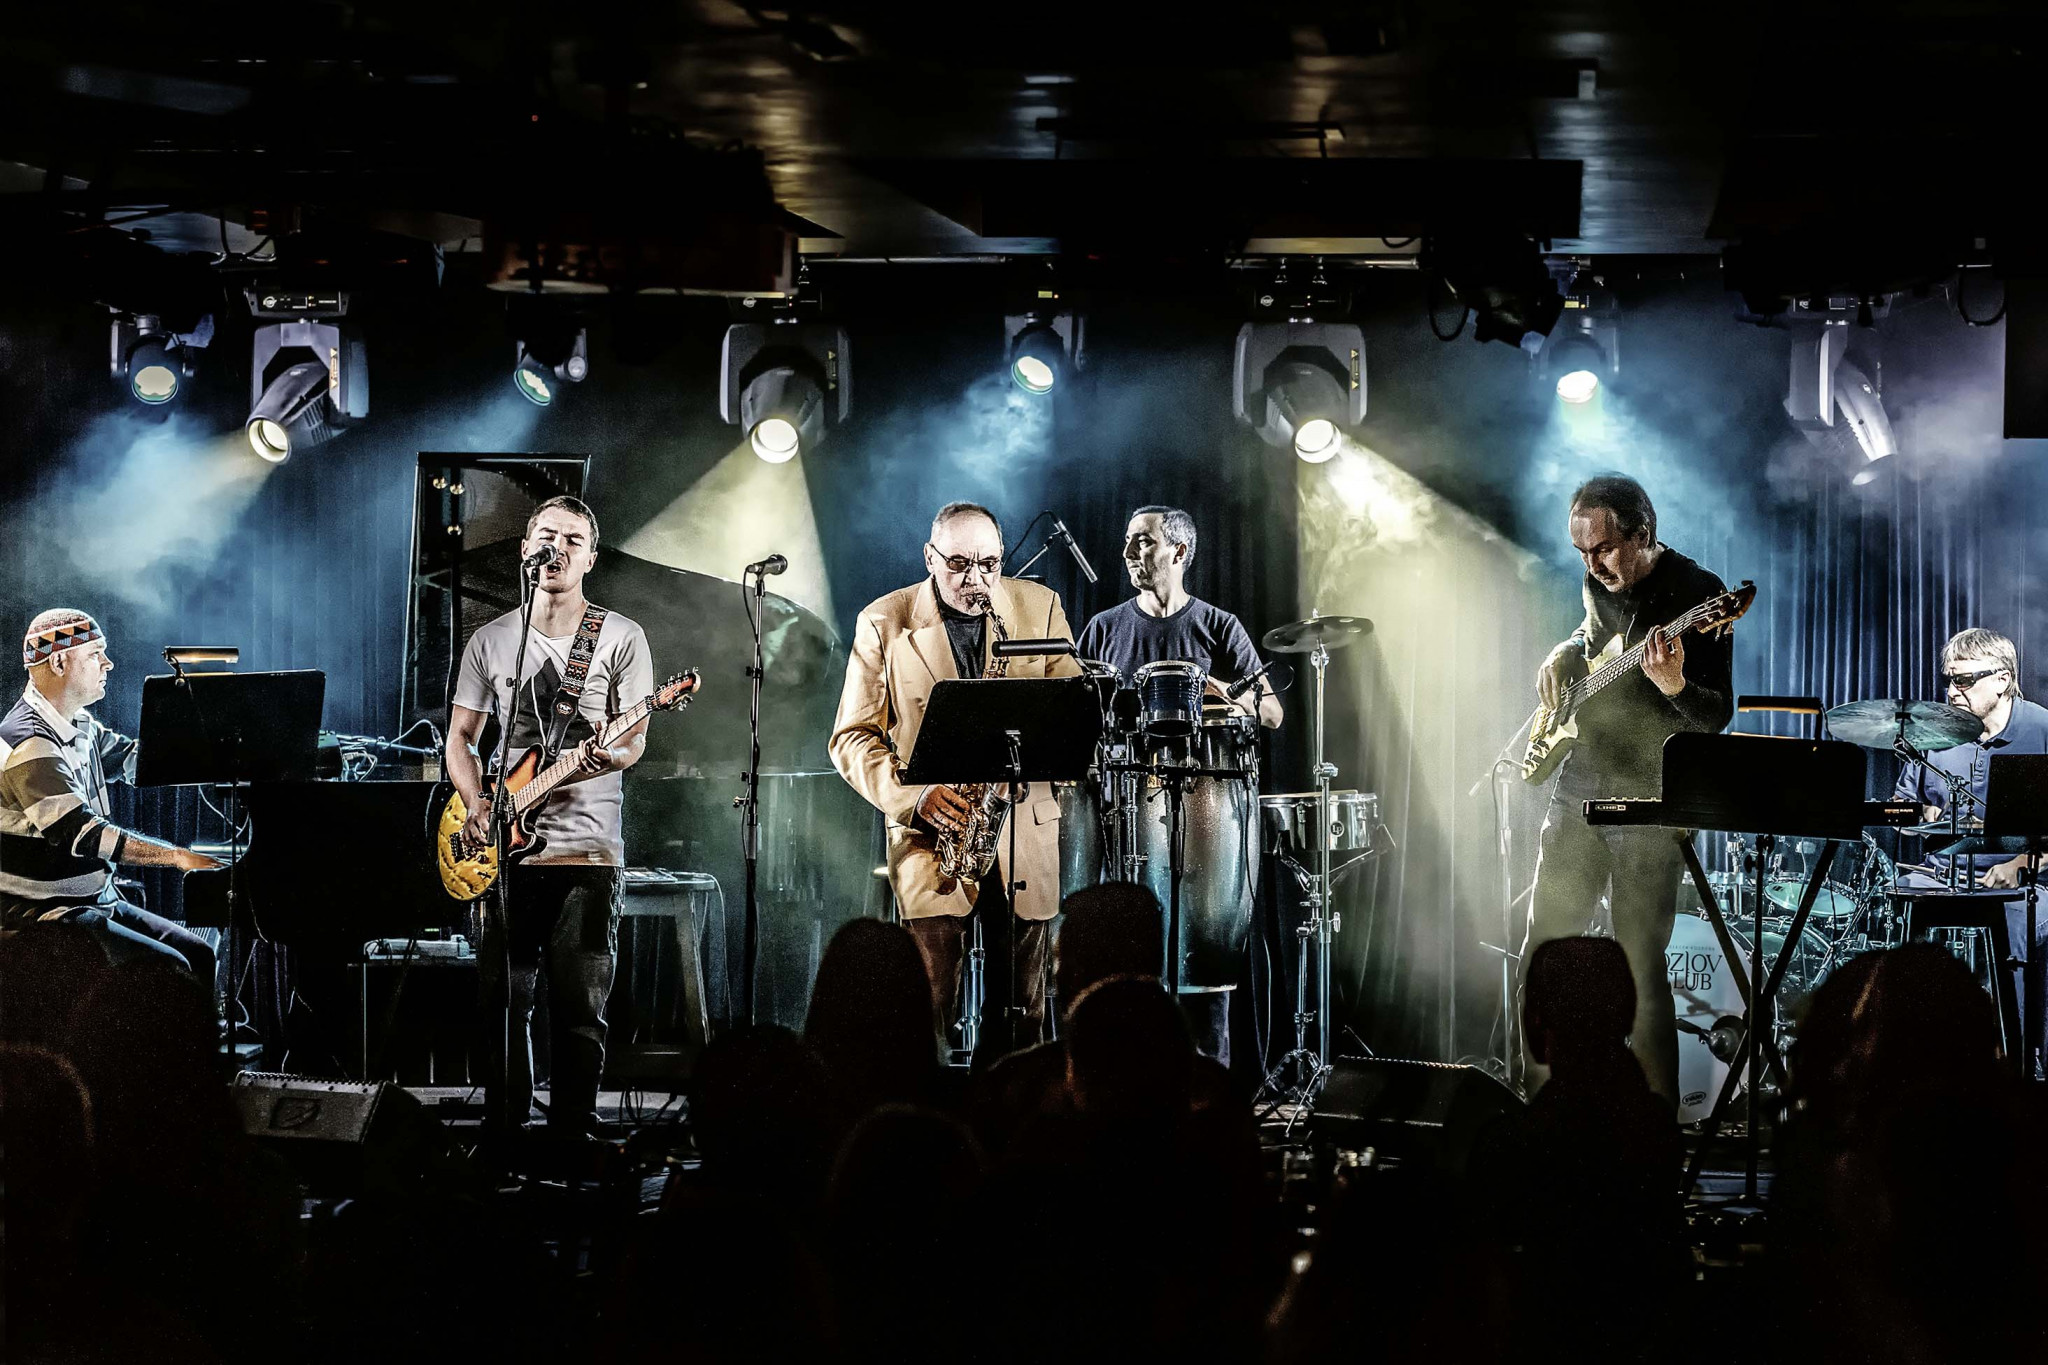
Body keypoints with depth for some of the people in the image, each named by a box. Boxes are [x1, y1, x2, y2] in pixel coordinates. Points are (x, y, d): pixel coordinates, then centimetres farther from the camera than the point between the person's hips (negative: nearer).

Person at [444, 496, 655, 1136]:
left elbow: (635, 735, -1)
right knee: (503, 1004, 4)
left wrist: (607, 757, -25)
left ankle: (571, 1137, 4)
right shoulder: (490, 641, 12)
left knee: (580, 1007, -3)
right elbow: (462, 736, 15)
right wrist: (479, 806, -3)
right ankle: (504, 1133, 12)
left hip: (588, 850, -3)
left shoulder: (620, 639, 3)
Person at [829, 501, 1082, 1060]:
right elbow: (852, 738, 1)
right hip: (930, 830, -2)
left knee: (1021, 1009, 4)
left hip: (1026, 826, 2)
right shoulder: (884, 623, 0)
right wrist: (914, 797, -14)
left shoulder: (1039, 607, 6)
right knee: (926, 1005, -11)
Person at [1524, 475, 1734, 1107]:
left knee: (1640, 967, -9)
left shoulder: (1697, 595, -13)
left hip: (1650, 801, -7)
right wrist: (1564, 655, 10)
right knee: (1543, 950, 7)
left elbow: (1718, 715, -16)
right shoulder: (1599, 582, 7)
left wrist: (1674, 687, -36)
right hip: (1579, 788, 7)